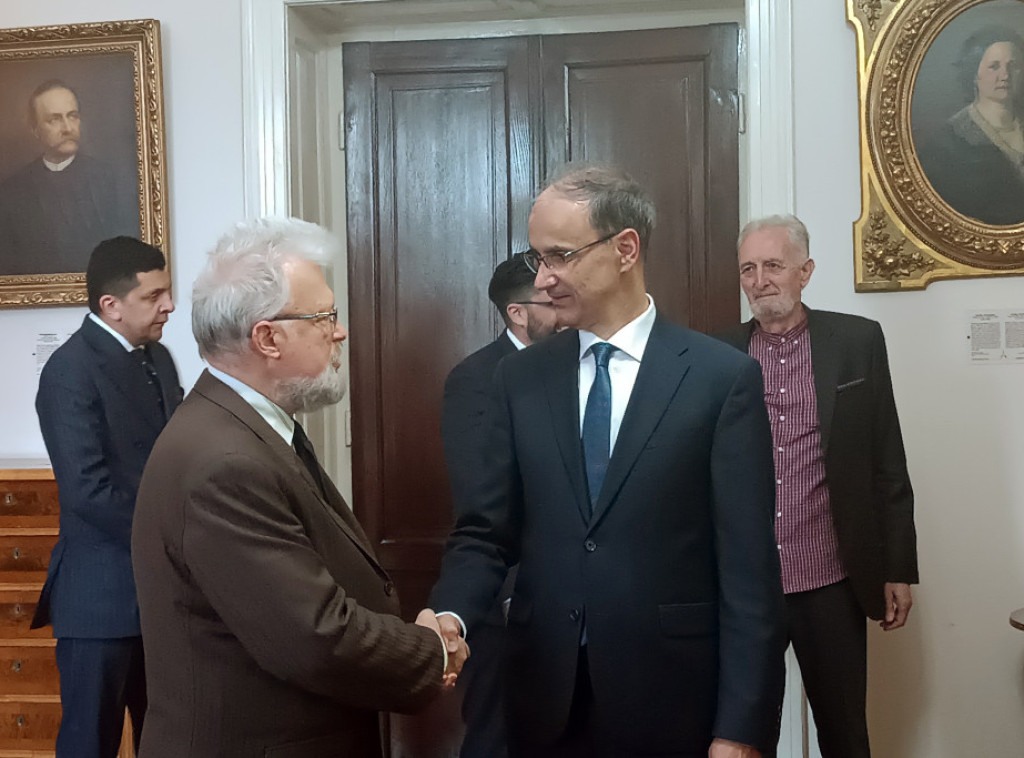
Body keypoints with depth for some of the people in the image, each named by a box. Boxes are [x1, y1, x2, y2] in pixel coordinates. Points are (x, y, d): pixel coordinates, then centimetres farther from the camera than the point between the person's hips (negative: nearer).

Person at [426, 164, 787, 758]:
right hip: (545, 701, 3)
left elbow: (749, 567, -9)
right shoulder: (520, 379, 4)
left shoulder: (725, 378, -7)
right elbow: (486, 531, 5)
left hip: (671, 702, -3)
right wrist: (452, 614, -15)